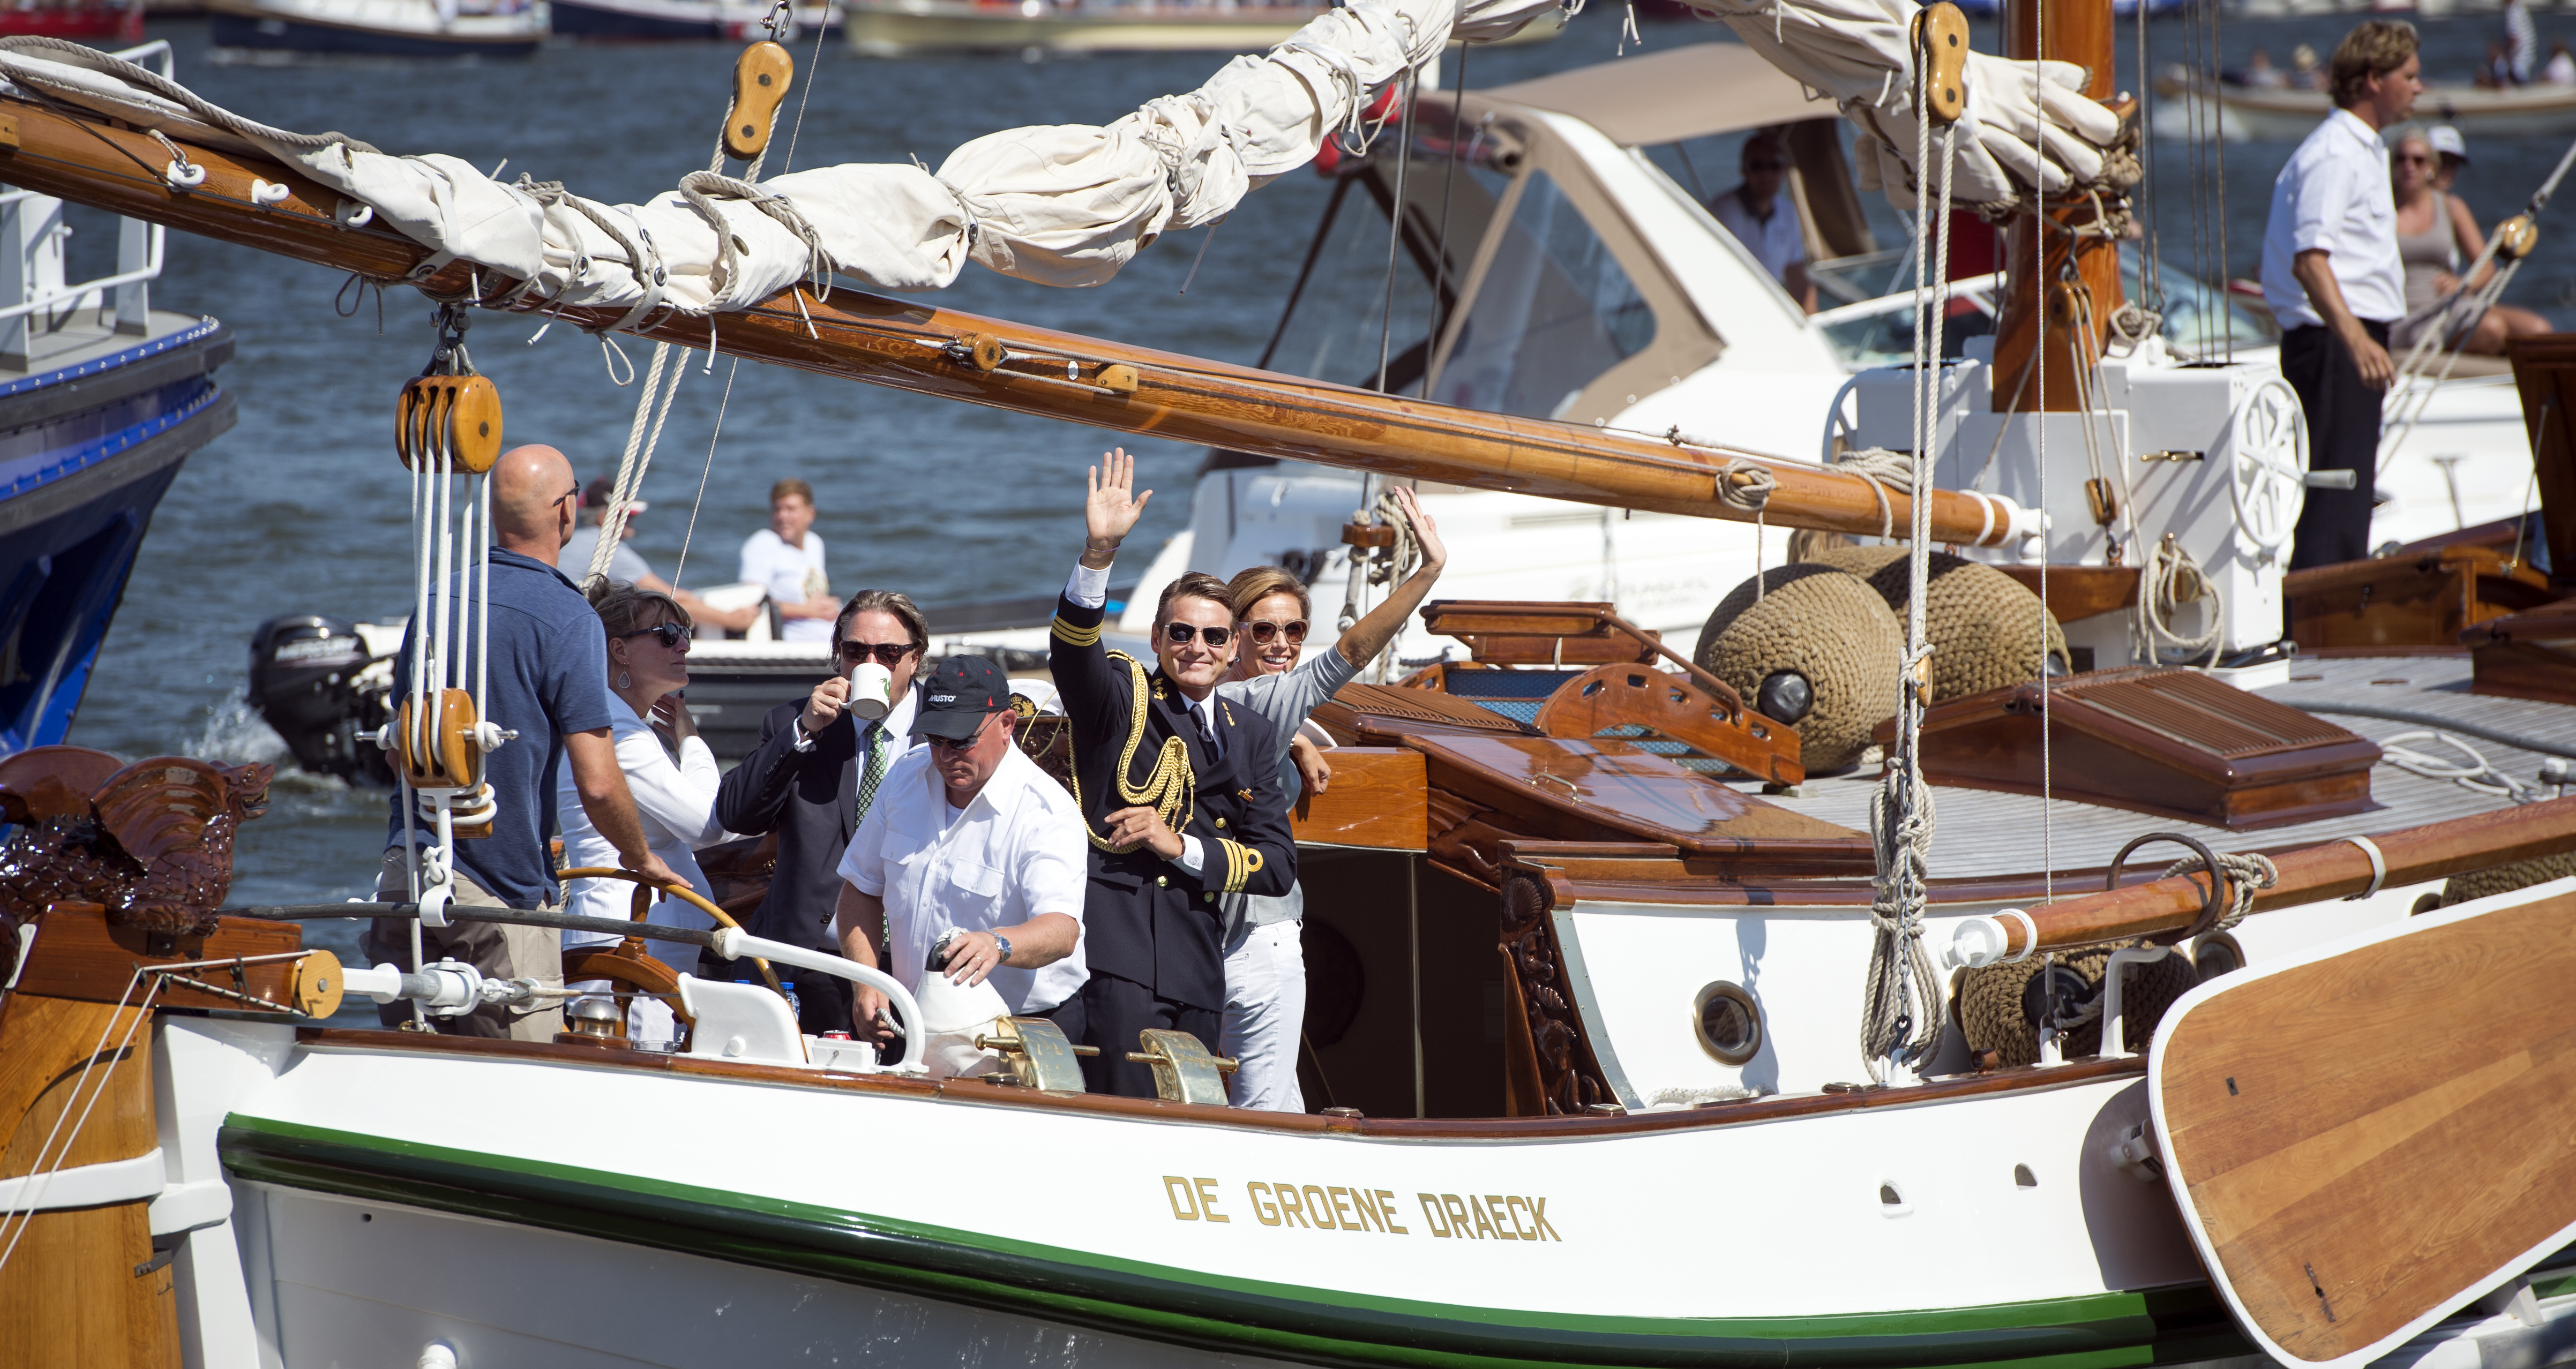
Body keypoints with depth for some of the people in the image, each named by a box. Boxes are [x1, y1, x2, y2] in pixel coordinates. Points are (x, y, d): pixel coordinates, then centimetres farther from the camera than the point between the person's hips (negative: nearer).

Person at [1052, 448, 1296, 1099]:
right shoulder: (1120, 697, 7)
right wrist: (1099, 553, -33)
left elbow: (1278, 864, 13)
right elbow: (1070, 648, -17)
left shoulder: (1252, 736, 20)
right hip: (1117, 949, -5)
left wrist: (1184, 848, -3)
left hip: (1197, 965, 5)